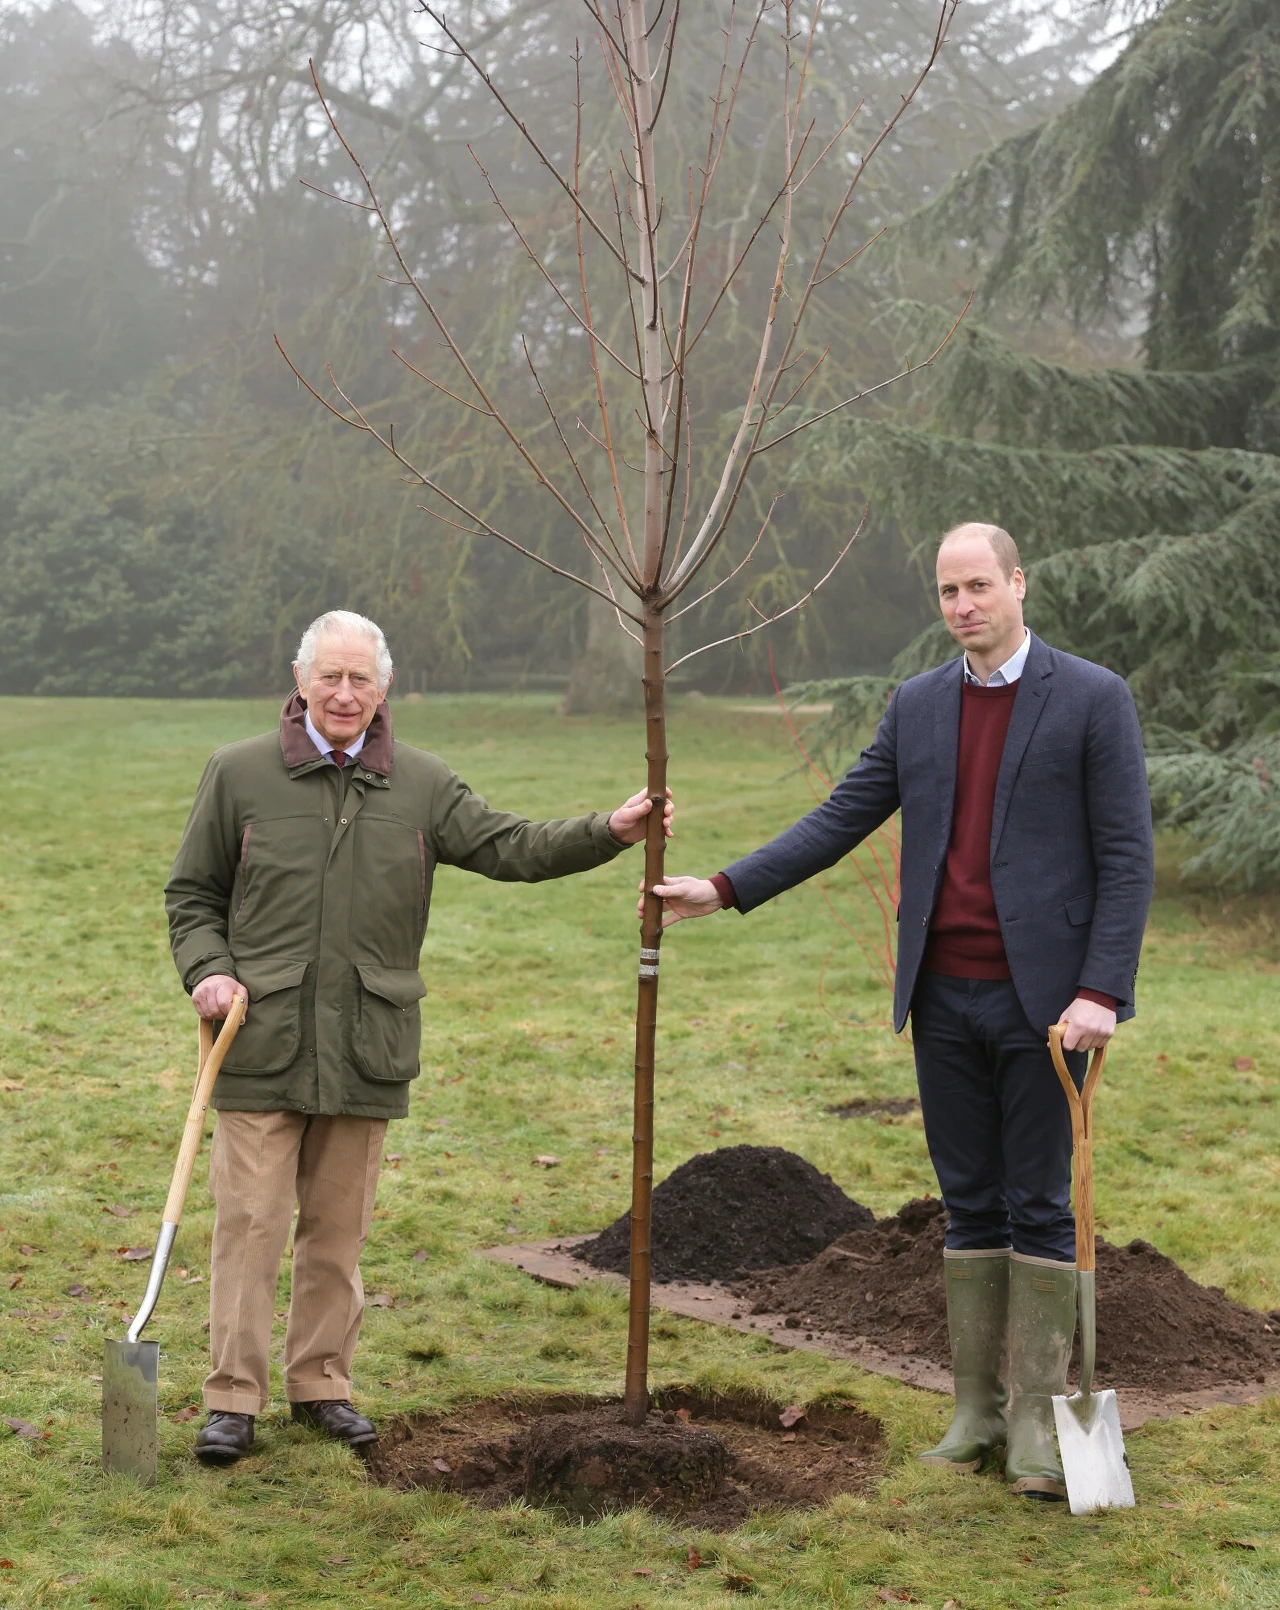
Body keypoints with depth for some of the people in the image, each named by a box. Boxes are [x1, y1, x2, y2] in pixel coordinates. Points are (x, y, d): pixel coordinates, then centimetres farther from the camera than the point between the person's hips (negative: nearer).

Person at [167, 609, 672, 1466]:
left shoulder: (423, 785, 8)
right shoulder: (240, 774, 2)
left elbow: (512, 847, 1)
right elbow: (192, 894, 9)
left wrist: (608, 832, -13)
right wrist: (207, 971, -8)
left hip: (366, 1048, 2)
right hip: (263, 1043, -2)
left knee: (340, 1226, 10)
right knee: (251, 1221, -2)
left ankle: (323, 1381, 23)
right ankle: (235, 1397, 7)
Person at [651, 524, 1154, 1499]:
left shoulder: (1094, 699, -4)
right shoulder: (918, 706, 11)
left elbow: (1127, 856, -7)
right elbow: (841, 821, 12)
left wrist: (1102, 990, -15)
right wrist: (725, 889, 3)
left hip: (1041, 998, -4)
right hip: (944, 998, 4)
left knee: (1040, 1207, 1)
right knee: (970, 1205, 10)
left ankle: (1036, 1418, 9)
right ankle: (976, 1410, 18)